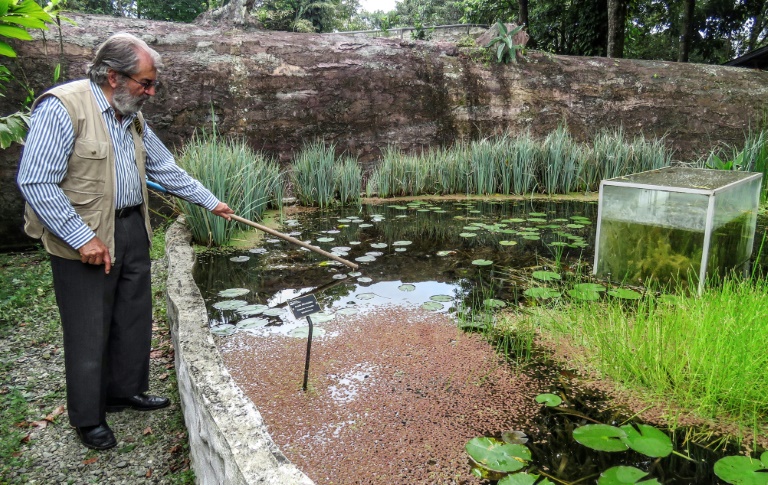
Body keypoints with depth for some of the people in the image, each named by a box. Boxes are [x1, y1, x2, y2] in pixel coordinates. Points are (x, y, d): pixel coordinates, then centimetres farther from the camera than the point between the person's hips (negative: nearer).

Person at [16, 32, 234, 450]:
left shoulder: (132, 117, 9)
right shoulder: (61, 108, -17)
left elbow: (165, 169, 17)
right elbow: (35, 182, -19)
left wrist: (210, 201, 17)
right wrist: (82, 237, -22)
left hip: (133, 231, 8)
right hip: (85, 241, -8)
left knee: (134, 319, 16)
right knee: (89, 333, 4)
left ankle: (125, 391, 36)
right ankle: (88, 419, 23)